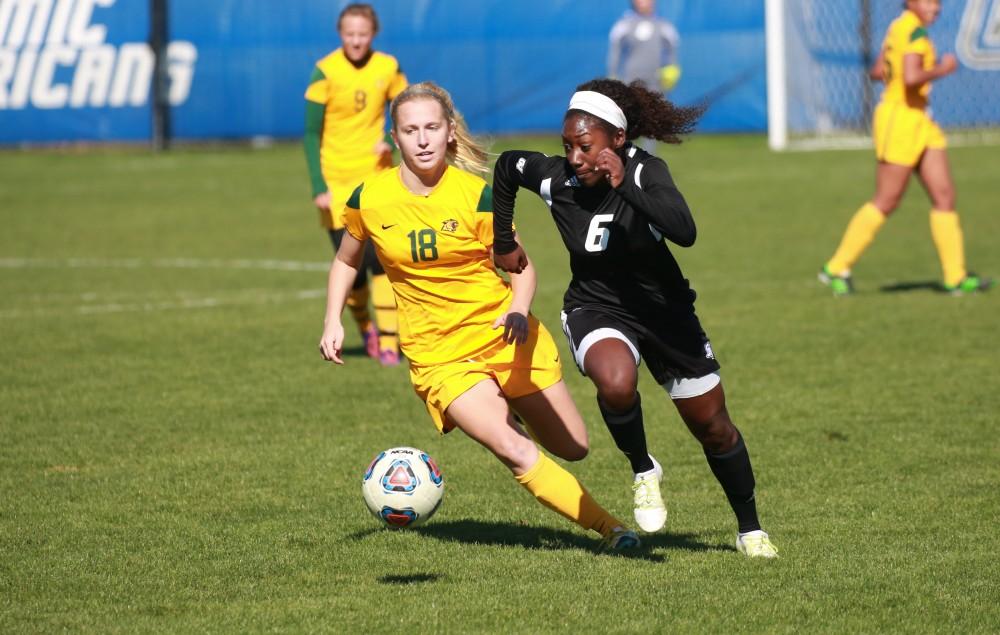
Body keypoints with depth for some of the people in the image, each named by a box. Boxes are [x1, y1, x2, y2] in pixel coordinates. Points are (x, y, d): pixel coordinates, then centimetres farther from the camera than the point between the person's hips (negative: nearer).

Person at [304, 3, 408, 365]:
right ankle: (365, 327, 28)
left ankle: (388, 342, -10)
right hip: (336, 181, -1)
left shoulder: (388, 69, -2)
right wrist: (318, 187, -15)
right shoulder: (326, 72, -10)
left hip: (375, 174, 1)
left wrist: (391, 141, -11)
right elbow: (311, 134, -8)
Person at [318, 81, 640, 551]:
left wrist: (518, 311, -26)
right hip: (439, 357, -1)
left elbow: (521, 265, -6)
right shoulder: (369, 199, -6)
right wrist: (333, 322, 2)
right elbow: (346, 261, 13)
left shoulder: (477, 194, -11)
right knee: (515, 451, -21)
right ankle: (610, 528, -10)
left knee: (573, 448, 10)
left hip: (505, 337, 1)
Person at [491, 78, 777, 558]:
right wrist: (503, 243, 13)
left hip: (663, 307, 0)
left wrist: (625, 184, -46)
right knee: (615, 381, -35)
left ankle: (750, 530, 34)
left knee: (713, 427, 10)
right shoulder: (555, 179, -17)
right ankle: (643, 471, -6)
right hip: (596, 308, 0)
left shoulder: (646, 172, -24)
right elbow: (506, 165, 6)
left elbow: (685, 232, -42)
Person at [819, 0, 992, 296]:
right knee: (886, 203, -2)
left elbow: (878, 71, 19)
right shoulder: (915, 31, -17)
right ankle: (836, 268, 9)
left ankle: (956, 277, 8)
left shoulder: (899, 27, 11)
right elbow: (910, 78, -30)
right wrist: (941, 70, -15)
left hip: (919, 120, 10)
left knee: (945, 196, 6)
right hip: (900, 119, -10)